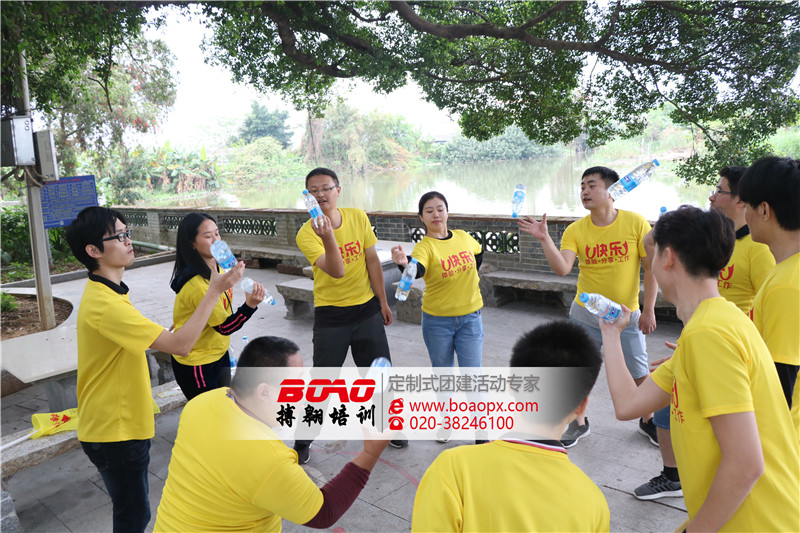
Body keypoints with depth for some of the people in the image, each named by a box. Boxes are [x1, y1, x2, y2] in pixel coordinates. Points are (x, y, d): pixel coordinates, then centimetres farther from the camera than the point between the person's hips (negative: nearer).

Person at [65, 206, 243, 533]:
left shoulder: (104, 293, 6)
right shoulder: (105, 305, -29)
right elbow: (181, 344, -33)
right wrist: (214, 291, -30)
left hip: (123, 423, 10)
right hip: (115, 432, -10)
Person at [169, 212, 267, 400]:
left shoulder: (216, 268, -2)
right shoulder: (197, 284, -30)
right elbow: (224, 327, -25)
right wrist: (250, 305, -38)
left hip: (219, 354, 8)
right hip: (196, 365, -8)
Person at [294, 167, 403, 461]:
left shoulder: (358, 217, -2)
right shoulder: (307, 233, -13)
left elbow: (372, 261, 3)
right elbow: (337, 271, -25)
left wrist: (383, 302, 6)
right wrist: (328, 238, -41)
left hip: (367, 308, 3)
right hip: (330, 315, -3)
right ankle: (303, 442, 23)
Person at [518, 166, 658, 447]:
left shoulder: (636, 223, -11)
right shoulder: (575, 230, -8)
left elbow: (652, 268, -7)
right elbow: (562, 269, -21)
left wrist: (648, 310, -8)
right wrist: (544, 238, -33)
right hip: (585, 313, 1)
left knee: (640, 374, 10)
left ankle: (648, 421, 38)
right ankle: (579, 423, 31)